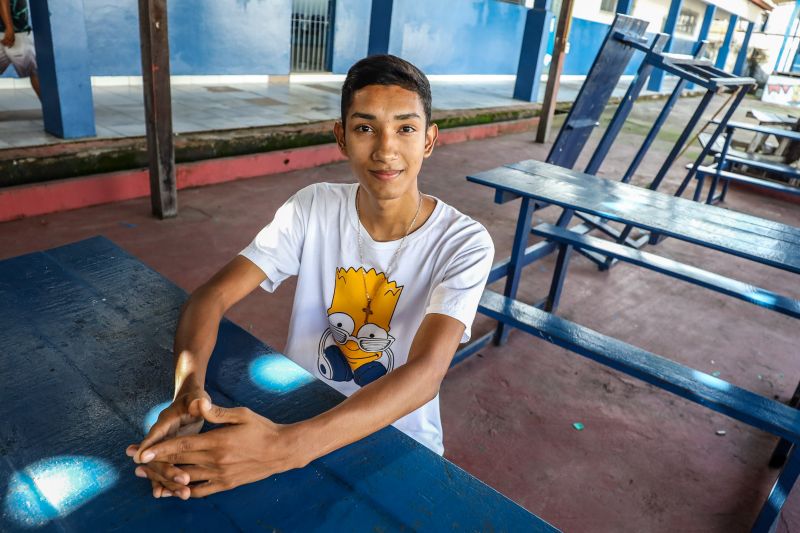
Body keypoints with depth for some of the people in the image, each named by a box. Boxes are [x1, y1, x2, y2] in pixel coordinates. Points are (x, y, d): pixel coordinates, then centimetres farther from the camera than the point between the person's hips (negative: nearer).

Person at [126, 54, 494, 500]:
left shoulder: (464, 243, -17)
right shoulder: (312, 209, -9)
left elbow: (426, 371, -29)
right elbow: (212, 297, -13)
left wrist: (288, 448, -41)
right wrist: (189, 391, -33)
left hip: (398, 445, -1)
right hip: (298, 421, 2)